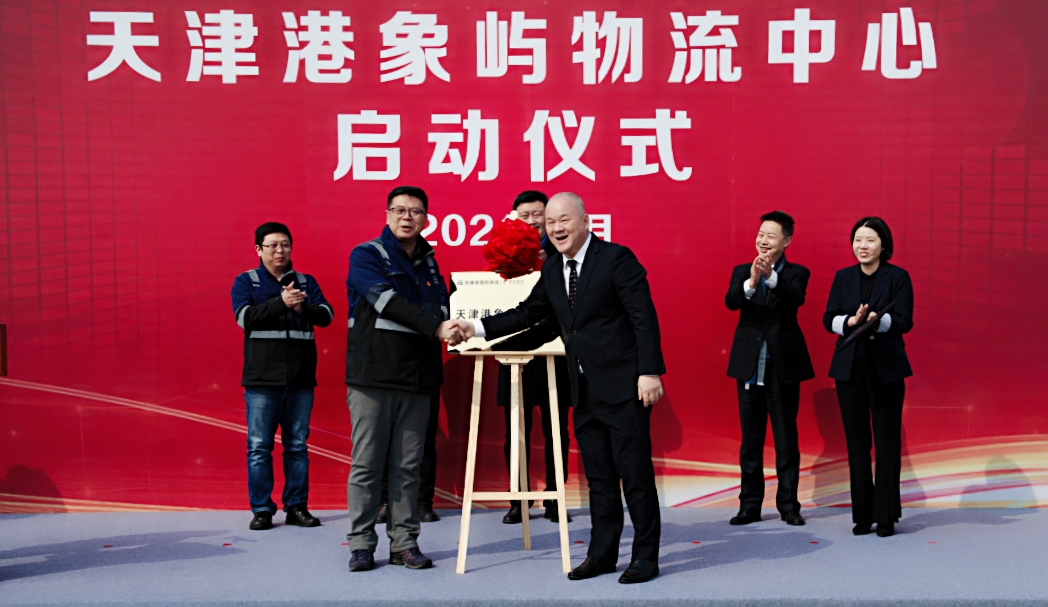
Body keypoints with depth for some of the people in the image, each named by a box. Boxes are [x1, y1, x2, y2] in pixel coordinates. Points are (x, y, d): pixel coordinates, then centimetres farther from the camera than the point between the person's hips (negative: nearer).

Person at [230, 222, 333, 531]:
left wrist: (303, 308, -18)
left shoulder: (306, 282, 13)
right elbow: (245, 316, -10)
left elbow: (326, 315, 1)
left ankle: (297, 506, 14)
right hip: (261, 380, -2)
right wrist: (282, 303, -21)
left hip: (301, 379, 2)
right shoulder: (246, 281, 6)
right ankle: (261, 509, 9)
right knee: (259, 446, 0)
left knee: (298, 445, 6)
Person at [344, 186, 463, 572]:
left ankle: (404, 542, 13)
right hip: (373, 376, -4)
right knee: (367, 463, -1)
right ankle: (362, 544, 8)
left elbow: (441, 308, 16)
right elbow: (388, 302, -15)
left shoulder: (430, 264, 17)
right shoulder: (366, 255, 0)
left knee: (409, 465, 6)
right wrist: (434, 326, -25)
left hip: (417, 379, 4)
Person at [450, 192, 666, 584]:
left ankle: (646, 556, 11)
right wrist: (476, 328, 3)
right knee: (598, 478, 13)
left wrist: (649, 372, -19)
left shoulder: (617, 258, -10)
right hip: (585, 391, 7)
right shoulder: (552, 270, 11)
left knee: (635, 473, 0)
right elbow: (528, 313, 14)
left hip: (623, 387, -7)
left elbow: (644, 317, -13)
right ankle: (602, 554, 22)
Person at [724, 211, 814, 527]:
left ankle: (788, 505, 13)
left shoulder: (796, 273, 2)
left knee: (786, 439, 4)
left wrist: (770, 275, -37)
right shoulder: (742, 271, 7)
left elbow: (796, 298, -19)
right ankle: (750, 505, 16)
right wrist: (751, 282, -32)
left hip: (783, 367, -2)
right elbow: (731, 302, -11)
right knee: (750, 439, 8)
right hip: (750, 367, 2)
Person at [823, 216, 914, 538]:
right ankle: (862, 515, 13)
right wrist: (851, 321, -16)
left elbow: (905, 320, -9)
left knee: (887, 441, 0)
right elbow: (828, 318, 4)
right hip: (849, 367, 3)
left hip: (886, 367, -3)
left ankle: (886, 516, 8)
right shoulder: (843, 277, 9)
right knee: (857, 442, 6)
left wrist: (878, 319, -27)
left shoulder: (898, 277, -1)